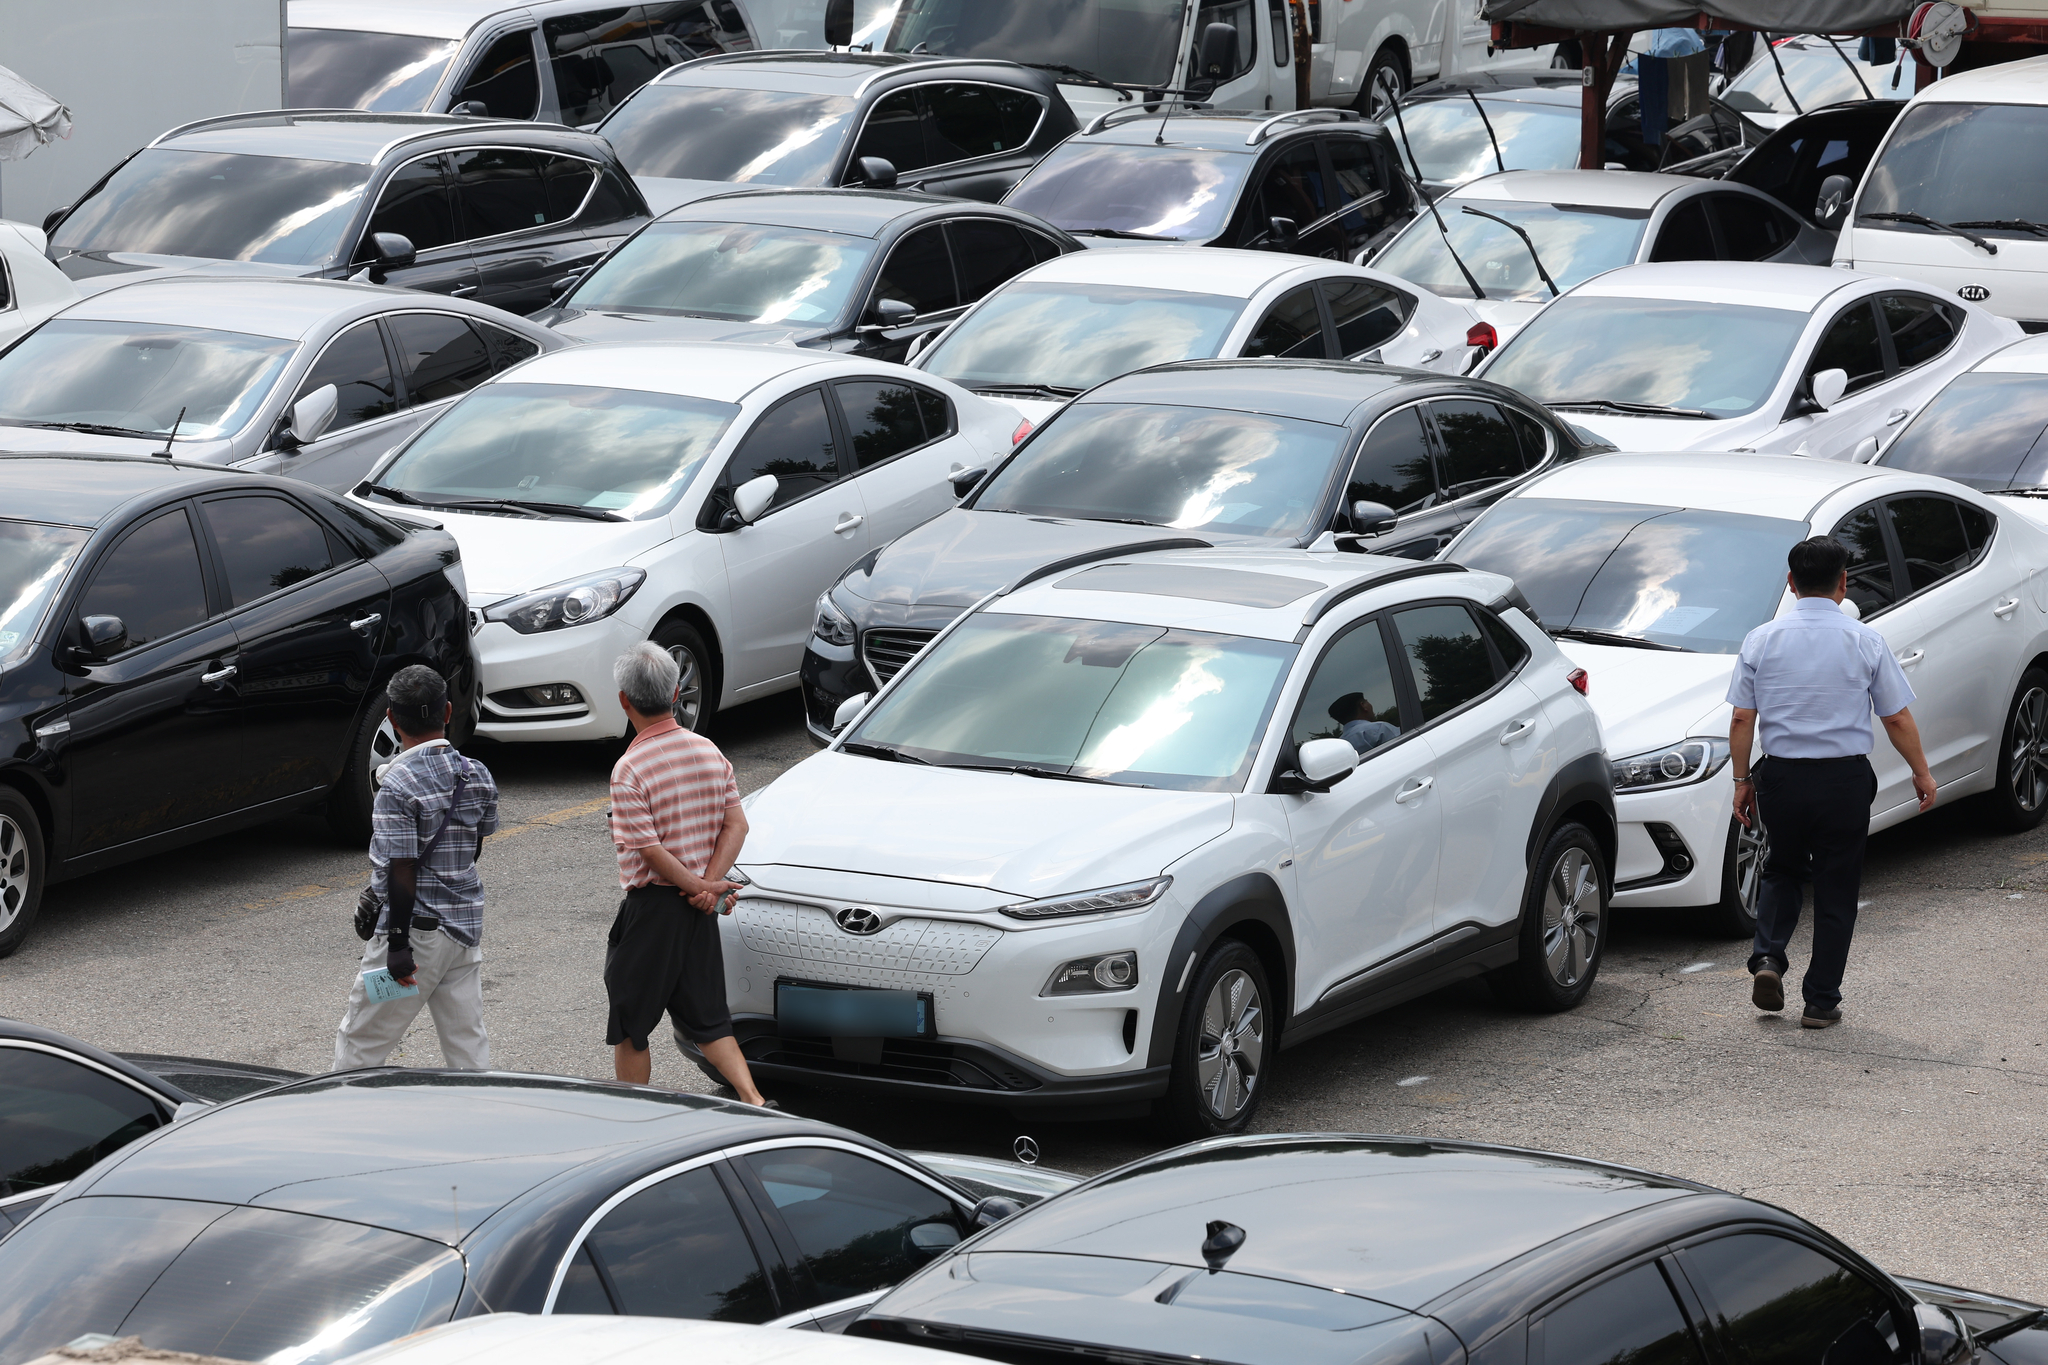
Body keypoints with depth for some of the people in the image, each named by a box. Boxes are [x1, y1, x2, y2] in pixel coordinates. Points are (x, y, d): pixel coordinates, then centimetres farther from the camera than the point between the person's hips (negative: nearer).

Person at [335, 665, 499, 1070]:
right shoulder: (477, 775, 3)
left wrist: (398, 944, -15)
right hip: (467, 925, 7)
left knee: (360, 1041, 4)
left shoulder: (399, 784, -18)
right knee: (468, 1044, 10)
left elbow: (403, 870, -19)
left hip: (418, 929, -7)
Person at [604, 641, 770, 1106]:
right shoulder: (708, 752, 4)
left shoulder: (630, 770, -16)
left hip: (651, 906, -6)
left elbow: (650, 850, -19)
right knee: (707, 1019, 13)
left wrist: (700, 887, -10)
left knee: (629, 1029, 9)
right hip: (700, 911, 6)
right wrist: (710, 884, -7)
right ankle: (754, 1101, -2)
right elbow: (736, 825, 1)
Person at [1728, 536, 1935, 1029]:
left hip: (1781, 777, 1)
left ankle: (1768, 957, 0)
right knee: (1835, 889, 9)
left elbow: (1742, 718, -2)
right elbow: (1897, 719, -1)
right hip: (1846, 779, -1)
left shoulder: (1761, 640, -2)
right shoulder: (1865, 642, -5)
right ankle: (1821, 1002, 11)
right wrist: (1922, 773, 12)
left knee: (1782, 871, 23)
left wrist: (1741, 780, 8)